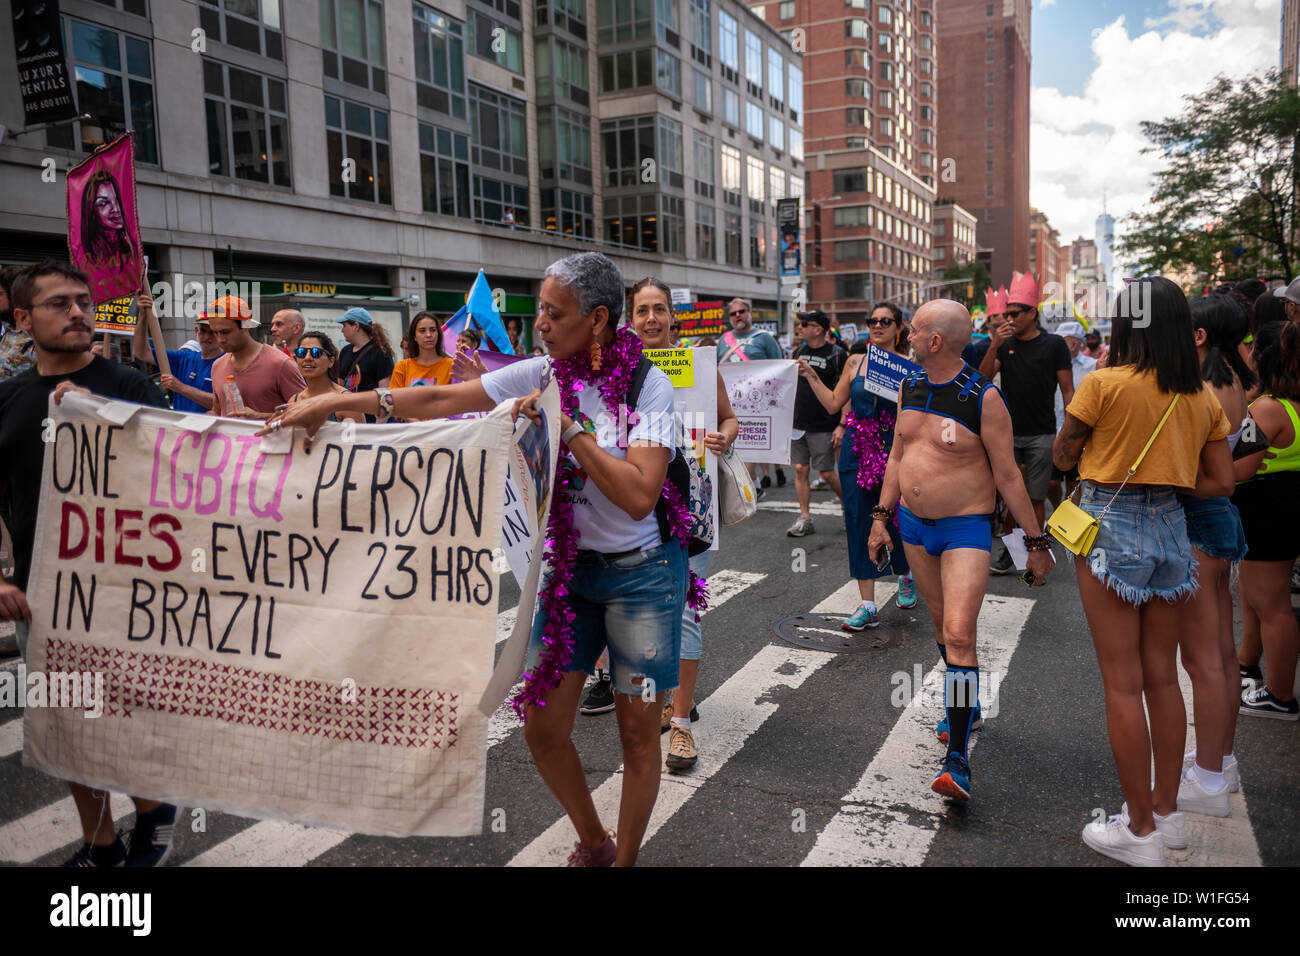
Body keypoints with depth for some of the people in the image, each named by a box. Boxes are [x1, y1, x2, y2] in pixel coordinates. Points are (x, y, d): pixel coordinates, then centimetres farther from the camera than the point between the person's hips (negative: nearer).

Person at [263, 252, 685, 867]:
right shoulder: (542, 375, -2)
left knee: (638, 735, 6)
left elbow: (638, 496, -25)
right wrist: (336, 402, -7)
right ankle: (592, 845, 32)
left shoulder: (649, 387, -14)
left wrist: (566, 425, -26)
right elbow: (439, 401, -3)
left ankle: (624, 858, 30)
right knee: (542, 728, 6)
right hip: (570, 568, 4)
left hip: (642, 573, -4)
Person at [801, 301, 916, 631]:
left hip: (895, 448, -2)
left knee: (895, 517, 3)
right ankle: (868, 605, 7)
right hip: (856, 449, 3)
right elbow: (833, 404, 10)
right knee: (858, 521, 0)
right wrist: (811, 376, 4)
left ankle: (905, 574, 39)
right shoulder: (855, 362, 8)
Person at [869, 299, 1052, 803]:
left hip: (966, 528, -6)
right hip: (914, 523, 6)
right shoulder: (910, 386, 4)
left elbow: (1007, 475, -11)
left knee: (959, 634, -15)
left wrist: (1035, 542, -8)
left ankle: (958, 758, -10)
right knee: (942, 623, 17)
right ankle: (965, 705, 40)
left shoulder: (984, 398, -15)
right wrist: (881, 517, 11)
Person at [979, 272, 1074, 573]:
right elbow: (983, 377, -2)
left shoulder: (1054, 345, -1)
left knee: (1035, 499, 2)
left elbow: (1067, 390, -2)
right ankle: (1008, 554, 16)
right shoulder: (1005, 344, 8)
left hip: (1040, 435, -3)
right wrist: (994, 345, -14)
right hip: (1006, 432, 3)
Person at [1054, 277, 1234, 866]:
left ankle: (1140, 832, 11)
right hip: (1171, 530, 6)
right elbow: (1221, 483, 7)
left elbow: (1062, 457, -3)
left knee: (1122, 684, 2)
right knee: (1162, 677, 16)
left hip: (1110, 528, -6)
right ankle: (1167, 813, 27)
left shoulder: (1105, 384, -12)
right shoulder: (1203, 398, 5)